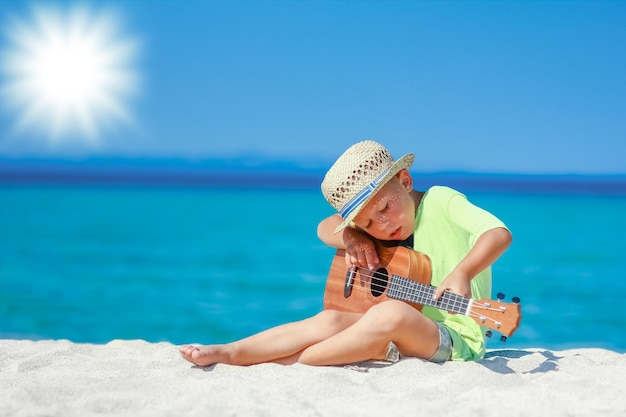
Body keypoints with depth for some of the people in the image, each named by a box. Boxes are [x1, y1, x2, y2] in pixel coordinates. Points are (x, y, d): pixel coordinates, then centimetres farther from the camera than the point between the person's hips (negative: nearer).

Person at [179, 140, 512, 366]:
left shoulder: (440, 202, -12)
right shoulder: (375, 225, 9)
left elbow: (499, 234, -24)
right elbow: (325, 229, 12)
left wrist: (462, 273, -40)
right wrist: (352, 238, -10)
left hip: (457, 339, -7)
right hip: (402, 336, 7)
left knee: (391, 314, -35)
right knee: (331, 320, -16)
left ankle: (284, 362, -25)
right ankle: (231, 352, -16)